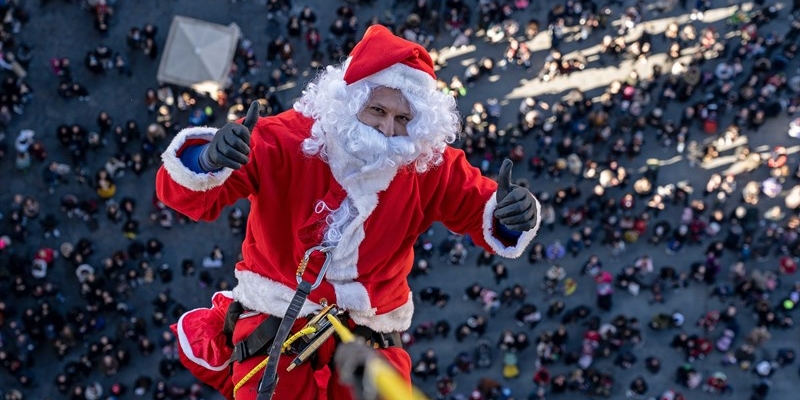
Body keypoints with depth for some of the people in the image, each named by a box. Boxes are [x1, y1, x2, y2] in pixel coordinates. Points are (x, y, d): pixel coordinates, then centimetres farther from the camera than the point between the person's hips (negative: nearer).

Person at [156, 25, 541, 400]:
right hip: (275, 329, -2)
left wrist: (509, 217, -23)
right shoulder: (285, 141, -17)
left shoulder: (430, 167, -7)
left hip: (368, 339, 3)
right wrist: (207, 161, -44)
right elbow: (183, 194, -20)